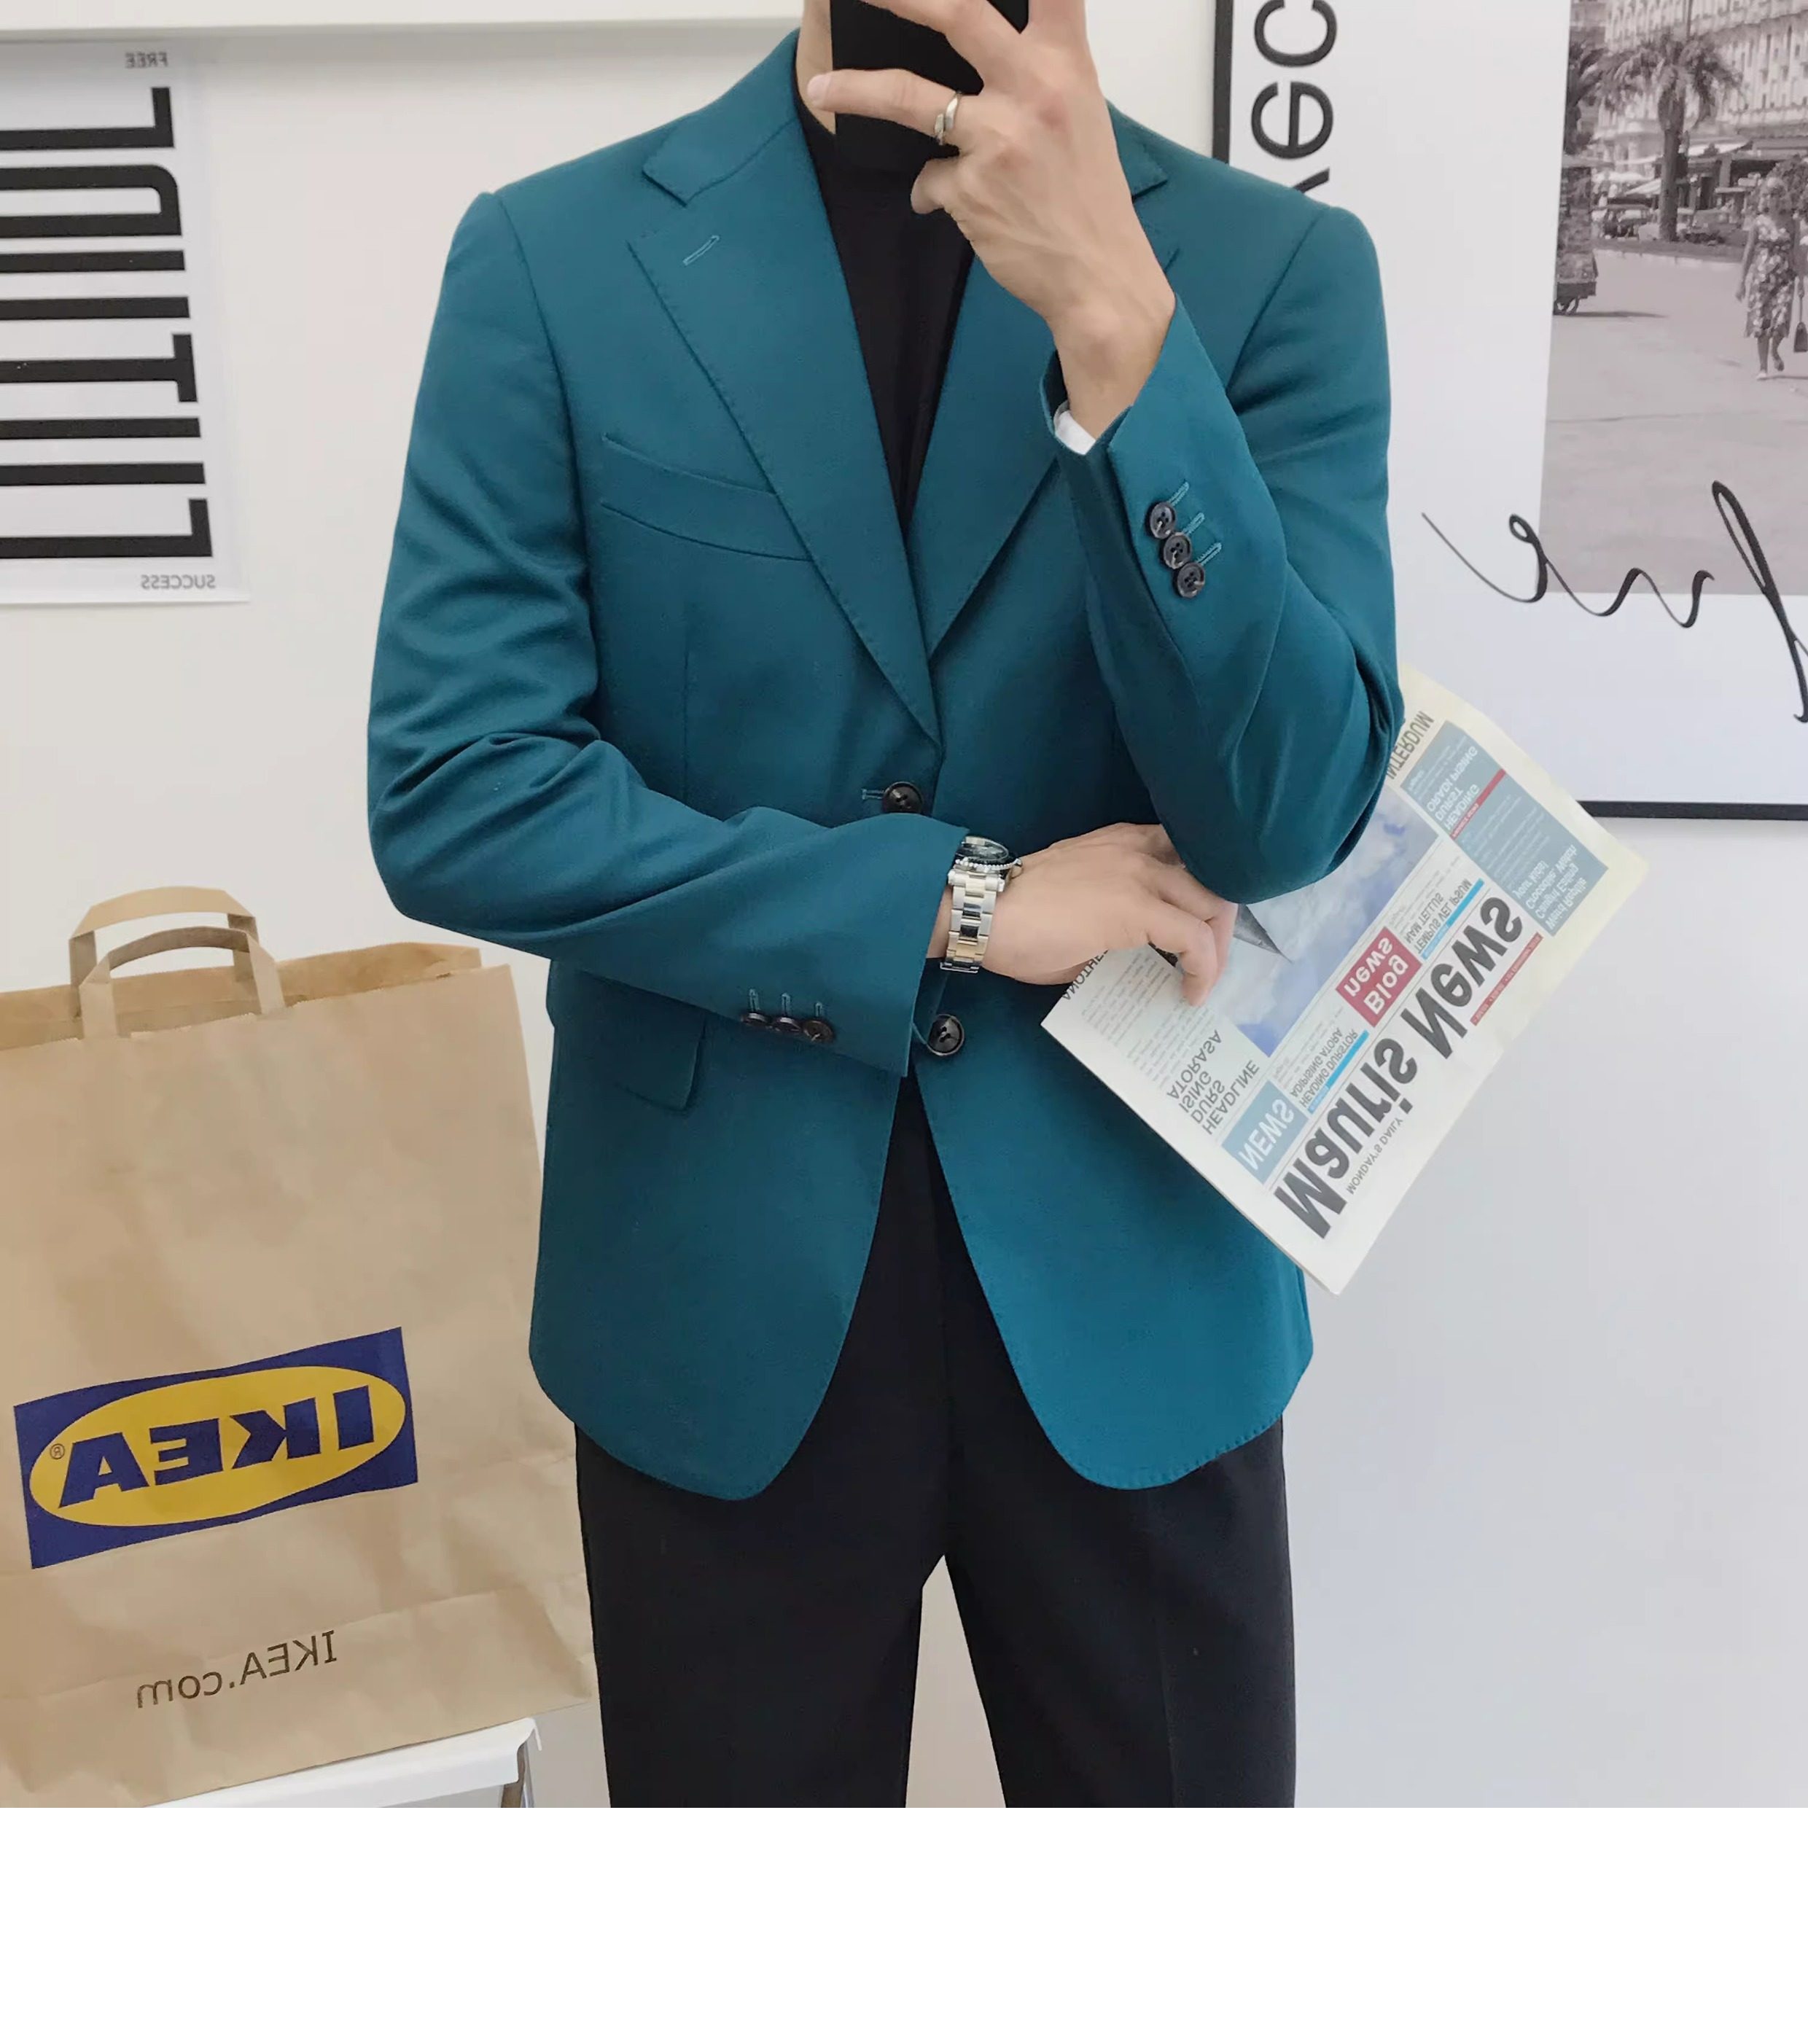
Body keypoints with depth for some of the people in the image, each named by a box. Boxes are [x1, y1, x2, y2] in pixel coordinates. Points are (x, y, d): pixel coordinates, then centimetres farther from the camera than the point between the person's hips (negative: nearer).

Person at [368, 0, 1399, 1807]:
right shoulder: (553, 259, -3)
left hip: (1133, 1288, 1)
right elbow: (450, 796, -9)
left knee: (1177, 1779, 18)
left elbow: (1288, 813, -13)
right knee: (752, 1778, 19)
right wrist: (958, 902, -13)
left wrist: (1112, 316, -24)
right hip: (722, 1295, 0)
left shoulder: (1276, 264, -3)